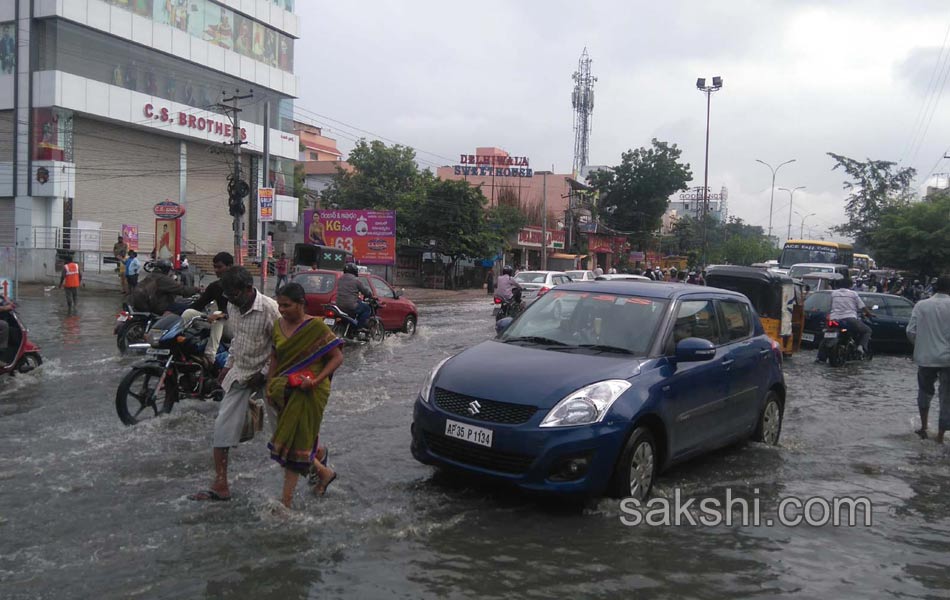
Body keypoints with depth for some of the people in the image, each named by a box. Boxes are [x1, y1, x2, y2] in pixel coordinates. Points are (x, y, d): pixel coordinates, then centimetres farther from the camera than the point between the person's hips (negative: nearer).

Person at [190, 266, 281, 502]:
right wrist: (228, 365, 13)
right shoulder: (234, 309, 3)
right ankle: (220, 485, 3)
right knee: (223, 426, -1)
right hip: (239, 374, 7)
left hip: (265, 375, -7)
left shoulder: (269, 309, -22)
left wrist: (263, 374, -17)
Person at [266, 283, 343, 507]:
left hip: (309, 393, -7)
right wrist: (270, 386, 7)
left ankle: (286, 499, 3)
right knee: (289, 440, 14)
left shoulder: (316, 327, -13)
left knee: (295, 443, -5)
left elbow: (337, 357, -10)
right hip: (285, 392, 7)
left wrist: (316, 380, -20)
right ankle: (324, 472, 36)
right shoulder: (278, 326, 6)